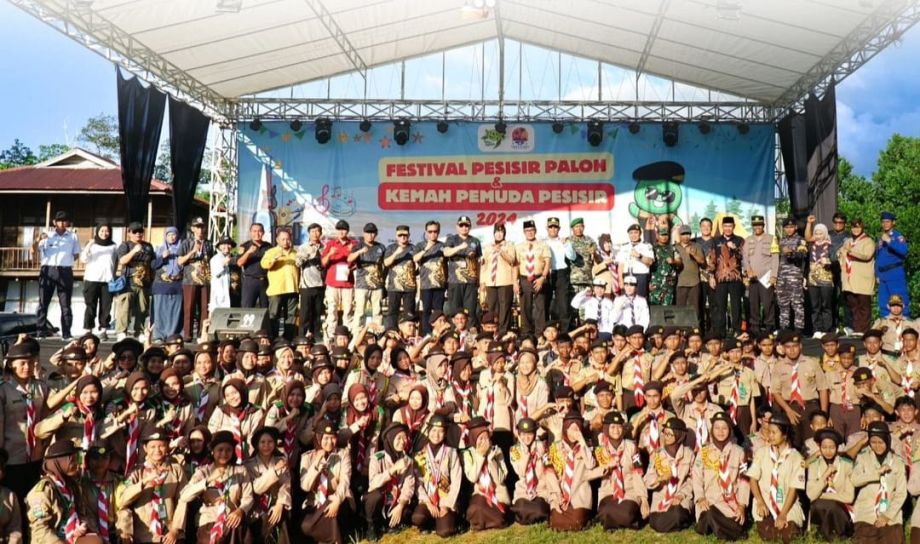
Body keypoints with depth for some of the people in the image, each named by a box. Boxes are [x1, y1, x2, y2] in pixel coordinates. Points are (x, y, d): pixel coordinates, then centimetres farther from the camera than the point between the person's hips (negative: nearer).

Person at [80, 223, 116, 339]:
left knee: (106, 307, -2)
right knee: (91, 307, -2)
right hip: (92, 280, -1)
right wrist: (89, 244, -16)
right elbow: (83, 259, -5)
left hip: (108, 281, 1)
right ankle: (88, 330, -1)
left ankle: (103, 329, 3)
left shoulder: (113, 246, 13)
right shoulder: (91, 245, 8)